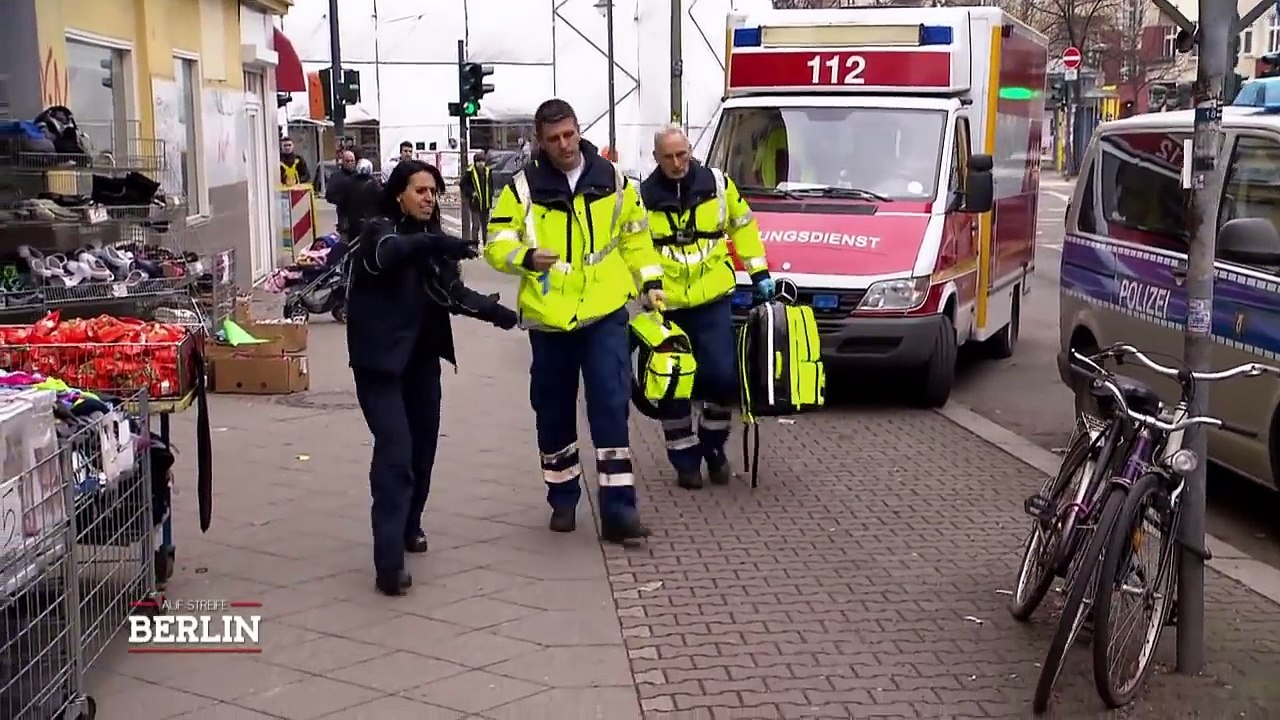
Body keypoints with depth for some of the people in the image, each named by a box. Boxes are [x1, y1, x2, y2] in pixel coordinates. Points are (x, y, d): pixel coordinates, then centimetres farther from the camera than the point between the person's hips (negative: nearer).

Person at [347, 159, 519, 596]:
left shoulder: (430, 240, 11)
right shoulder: (380, 231, -9)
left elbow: (452, 293, 3)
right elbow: (387, 253, -33)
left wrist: (496, 311, -10)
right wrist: (437, 243, -50)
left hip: (421, 359, 7)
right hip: (380, 360, -7)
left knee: (423, 446, 14)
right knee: (396, 451, -16)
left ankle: (410, 526, 37)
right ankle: (388, 563, -19)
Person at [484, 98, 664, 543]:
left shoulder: (612, 180, 2)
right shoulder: (523, 188, -4)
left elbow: (634, 236, 14)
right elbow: (496, 245, -5)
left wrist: (650, 282, 8)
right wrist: (527, 257, -25)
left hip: (605, 313, 0)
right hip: (549, 318, 0)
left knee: (611, 407, -9)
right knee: (554, 413, 10)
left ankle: (617, 509, -6)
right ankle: (563, 500, 27)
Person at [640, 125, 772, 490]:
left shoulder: (717, 183, 0)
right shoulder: (644, 196, -3)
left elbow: (743, 226, 11)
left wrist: (760, 273, 10)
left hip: (713, 300, 0)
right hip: (667, 306, 0)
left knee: (721, 376, -6)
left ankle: (714, 446, 17)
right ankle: (685, 459, 17)